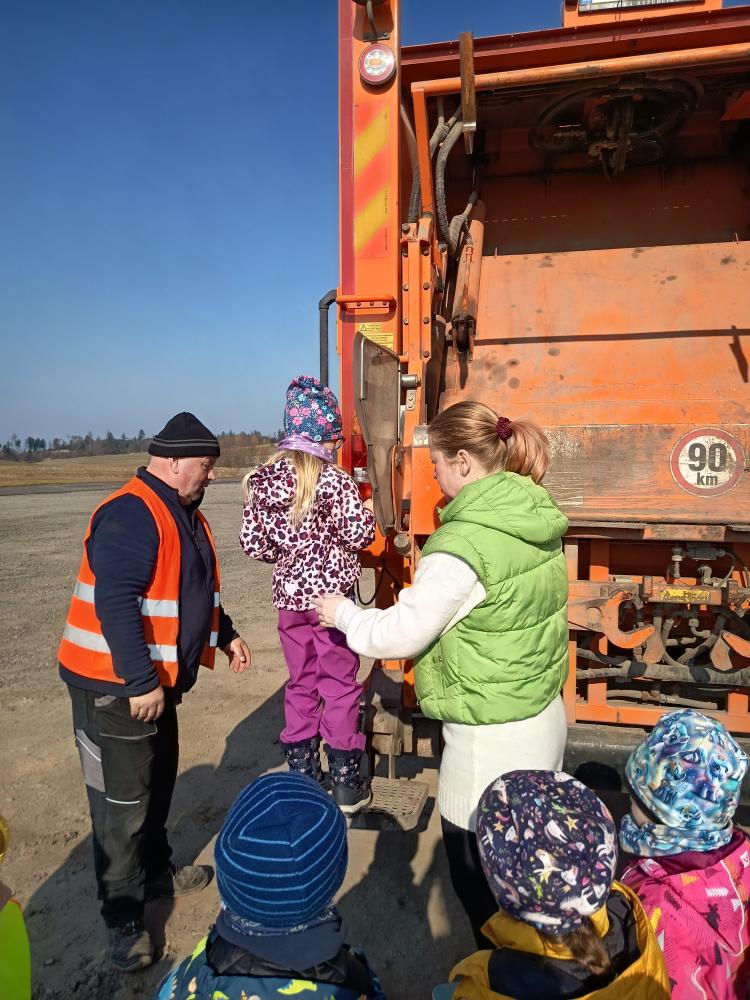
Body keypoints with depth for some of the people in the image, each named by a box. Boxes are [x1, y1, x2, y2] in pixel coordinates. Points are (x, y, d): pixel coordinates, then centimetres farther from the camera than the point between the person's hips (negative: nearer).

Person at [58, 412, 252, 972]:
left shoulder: (183, 513, 9)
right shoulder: (131, 515, -23)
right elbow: (116, 603, -29)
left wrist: (225, 635, 16)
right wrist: (141, 683, -27)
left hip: (156, 680, 9)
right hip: (115, 685, -9)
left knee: (158, 783, 22)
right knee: (122, 801, 4)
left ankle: (156, 871, 42)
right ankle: (123, 918, 22)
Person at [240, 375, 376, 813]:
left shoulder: (263, 481, -1)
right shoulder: (336, 481, -15)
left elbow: (252, 542, 0)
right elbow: (359, 535, -16)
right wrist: (368, 515, 5)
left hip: (289, 596, 5)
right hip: (331, 595, -4)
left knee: (301, 685, 18)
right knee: (340, 686, 9)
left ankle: (302, 777, 30)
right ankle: (347, 785, 20)